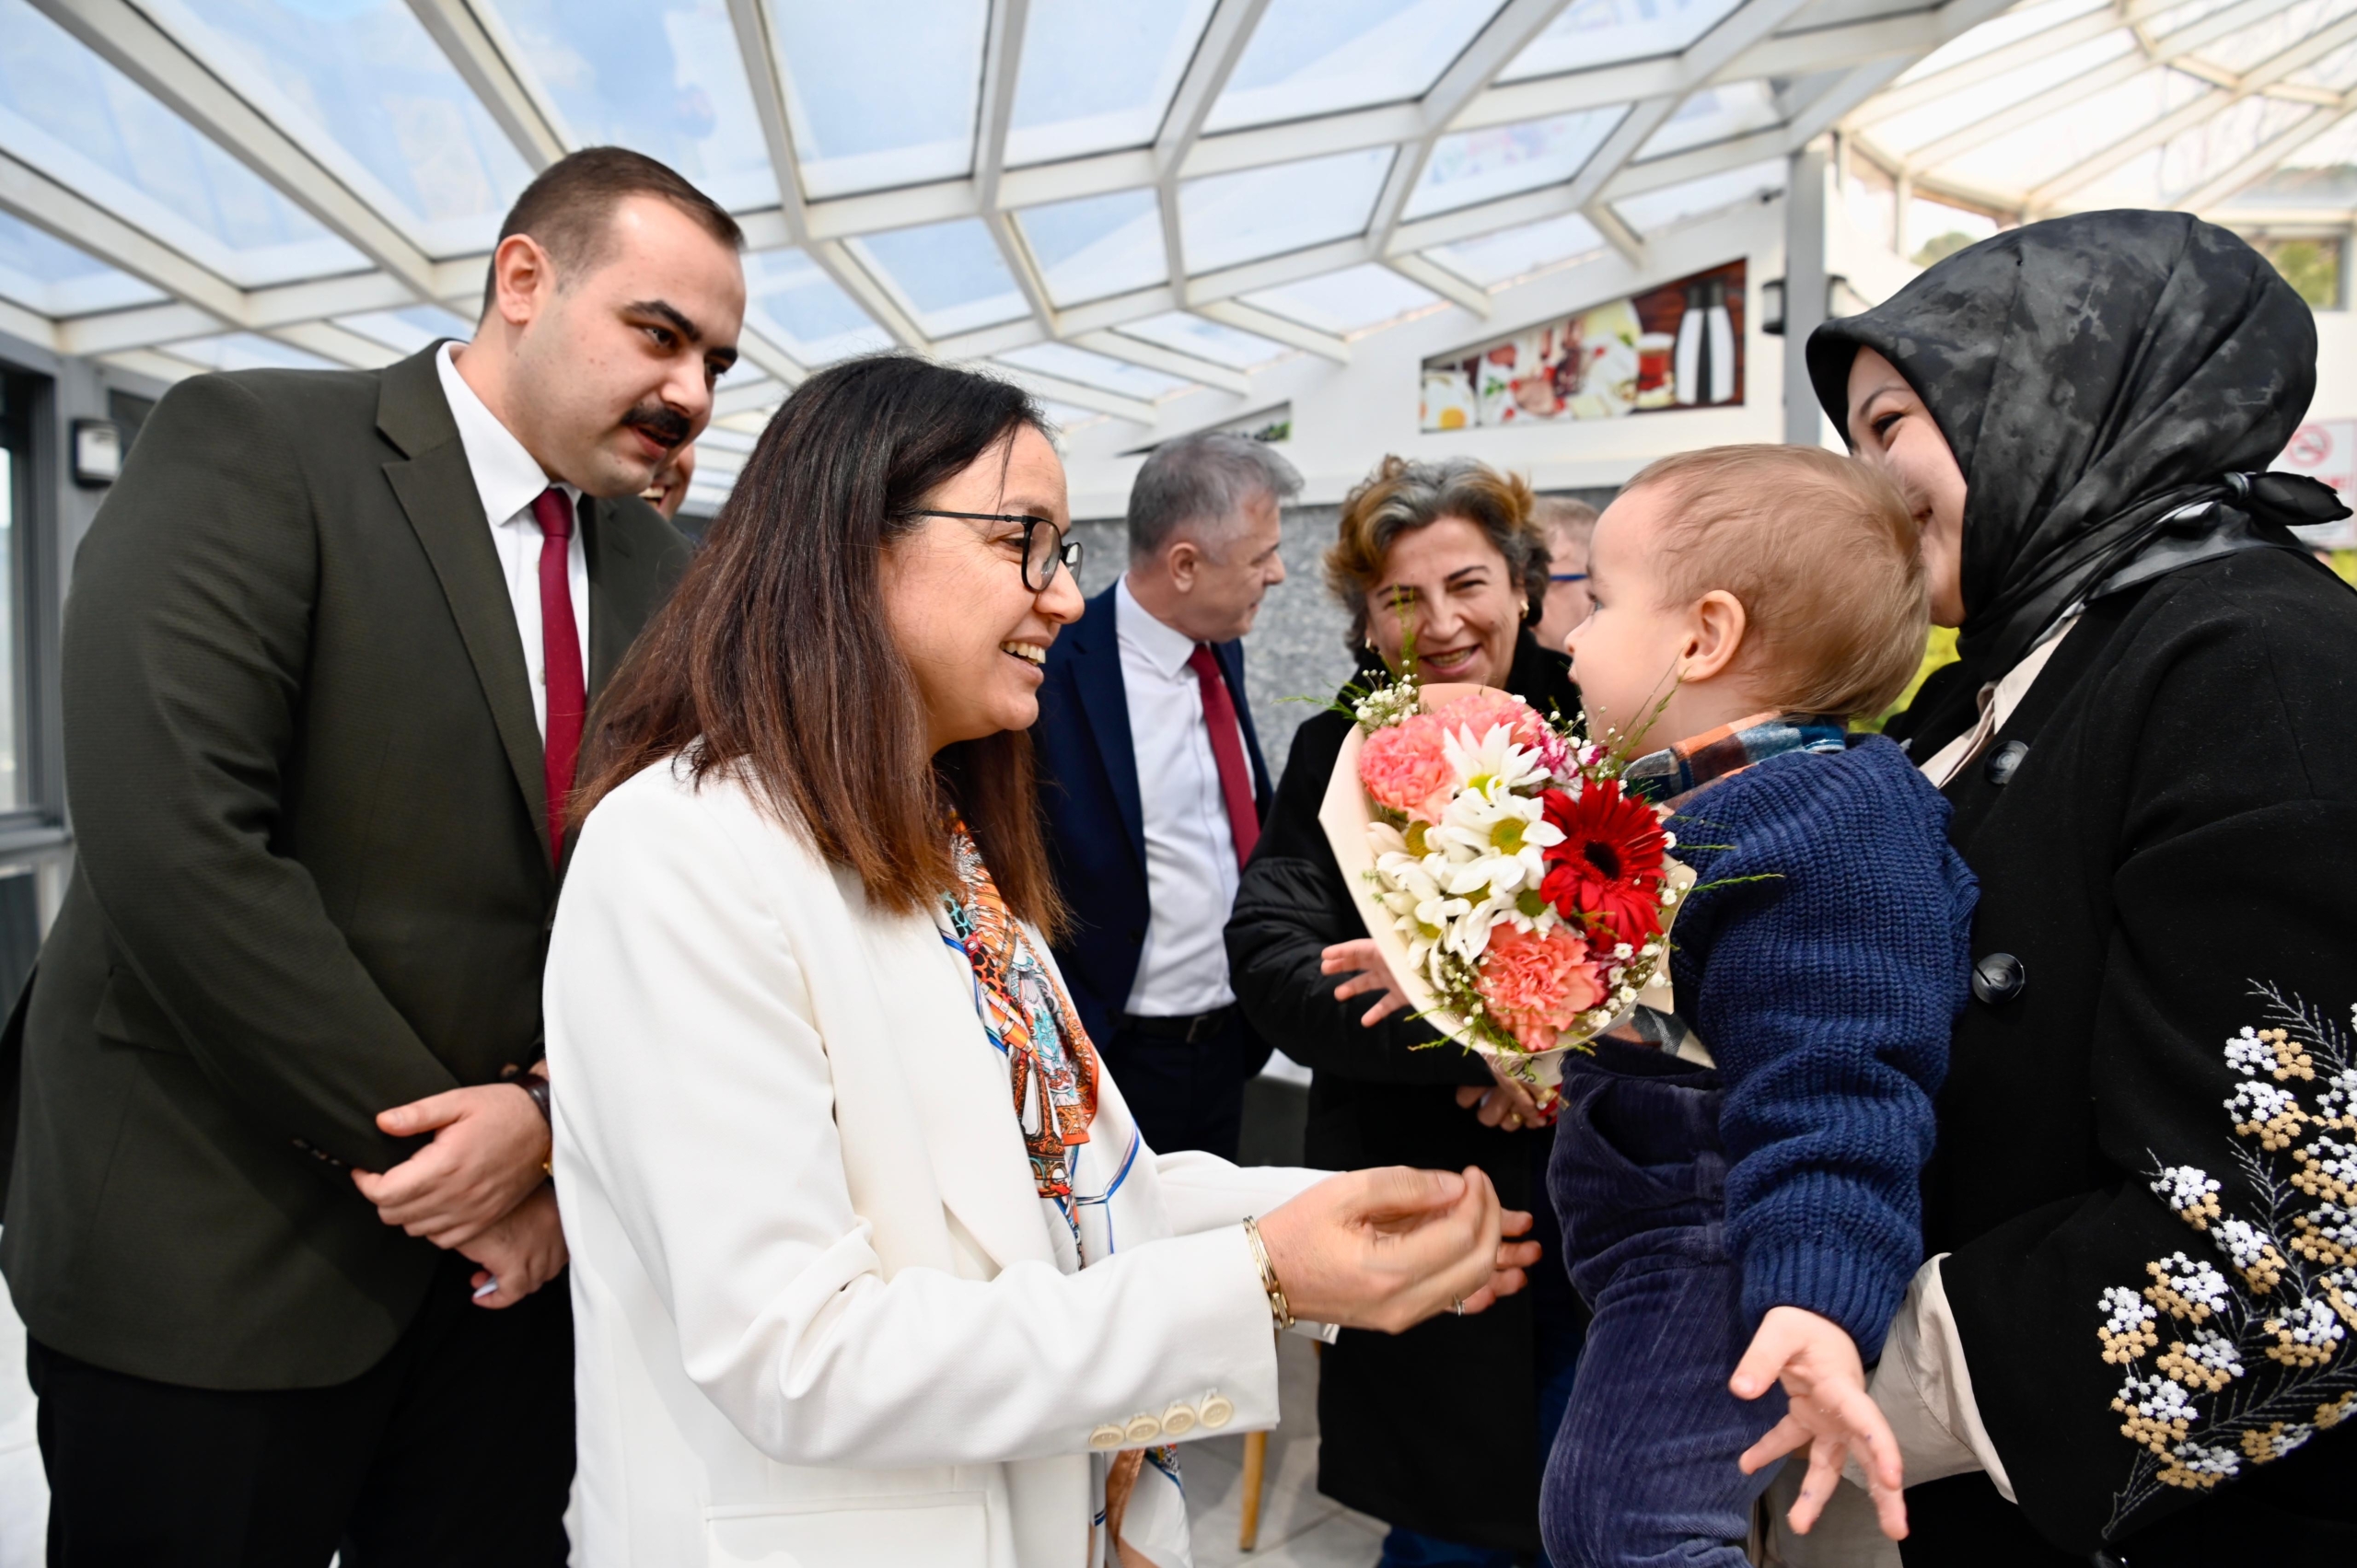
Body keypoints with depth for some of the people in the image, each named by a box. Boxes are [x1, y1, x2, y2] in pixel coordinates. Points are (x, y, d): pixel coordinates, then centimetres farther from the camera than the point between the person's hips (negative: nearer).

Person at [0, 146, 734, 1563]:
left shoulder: (659, 569, 6)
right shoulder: (251, 449, -11)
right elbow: (174, 852, -21)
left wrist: (552, 1120, -12)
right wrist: (425, 1139, -16)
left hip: (508, 1250, 5)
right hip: (216, 1259, -5)